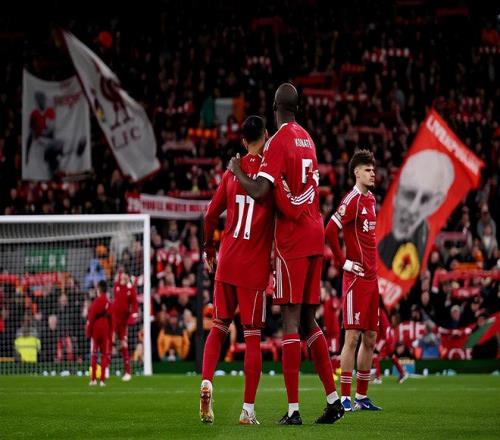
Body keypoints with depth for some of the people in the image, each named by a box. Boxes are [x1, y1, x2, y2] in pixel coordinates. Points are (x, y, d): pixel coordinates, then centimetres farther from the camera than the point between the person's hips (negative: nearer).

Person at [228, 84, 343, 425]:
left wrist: (237, 170, -2)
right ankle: (333, 399, 10)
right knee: (309, 319, 13)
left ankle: (293, 409, -9)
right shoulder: (307, 139, 15)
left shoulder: (278, 141, -11)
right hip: (315, 234, 8)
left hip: (291, 239, -7)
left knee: (291, 319, -7)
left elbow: (260, 191, -19)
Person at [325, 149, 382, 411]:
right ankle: (344, 397, -5)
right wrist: (343, 262, -13)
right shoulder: (352, 200, -12)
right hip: (356, 278, -9)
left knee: (370, 339, 10)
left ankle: (362, 396, 16)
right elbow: (330, 231, -19)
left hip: (371, 278, 9)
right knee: (352, 337, -8)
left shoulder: (370, 199, 15)